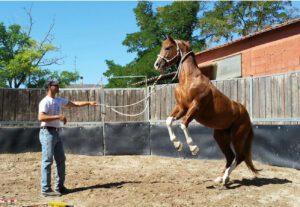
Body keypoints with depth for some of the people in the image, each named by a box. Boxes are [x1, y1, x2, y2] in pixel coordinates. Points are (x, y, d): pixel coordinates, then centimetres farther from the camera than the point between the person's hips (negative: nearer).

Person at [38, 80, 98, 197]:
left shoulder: (59, 100, 15)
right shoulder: (45, 102, -11)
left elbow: (74, 104, 23)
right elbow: (41, 117, -24)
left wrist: (89, 103, 18)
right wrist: (58, 116, -25)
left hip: (56, 133, 9)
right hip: (47, 132, -9)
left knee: (61, 160, 11)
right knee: (47, 161, -7)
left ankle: (59, 186, 20)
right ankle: (46, 189, -2)